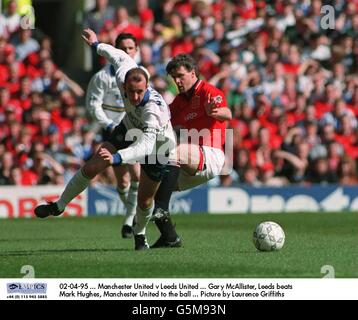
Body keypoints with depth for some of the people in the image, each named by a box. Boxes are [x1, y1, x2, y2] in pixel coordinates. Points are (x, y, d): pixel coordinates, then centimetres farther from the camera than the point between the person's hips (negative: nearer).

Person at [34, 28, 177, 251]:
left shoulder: (154, 109, -46)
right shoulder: (123, 77, -30)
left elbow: (145, 145, -57)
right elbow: (121, 57, -7)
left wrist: (117, 158, -73)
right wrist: (97, 45, 10)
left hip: (156, 146, -5)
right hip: (130, 130, 5)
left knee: (145, 200, 1)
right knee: (91, 168, -3)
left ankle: (140, 234, 34)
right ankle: (59, 206, 18)